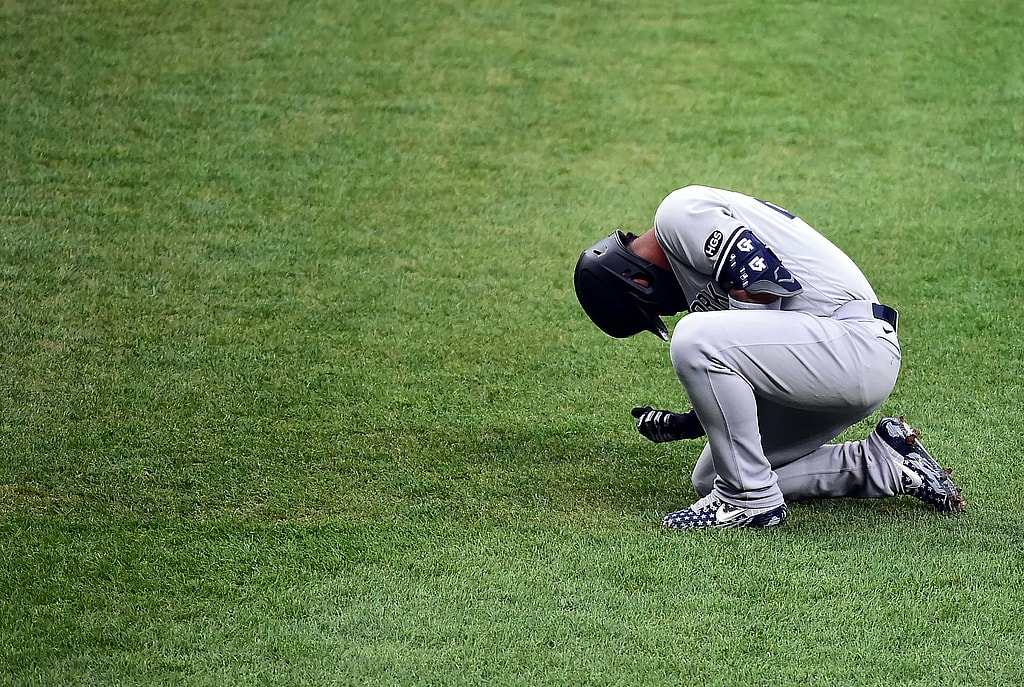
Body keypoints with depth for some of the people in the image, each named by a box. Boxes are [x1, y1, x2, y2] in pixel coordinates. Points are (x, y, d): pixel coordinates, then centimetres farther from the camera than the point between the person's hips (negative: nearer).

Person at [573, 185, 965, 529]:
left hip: (854, 341, -11)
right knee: (710, 479, 14)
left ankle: (750, 497, -13)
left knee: (695, 339, -25)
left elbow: (767, 279, -19)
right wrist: (689, 423, 15)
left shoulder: (679, 213, -6)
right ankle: (884, 464, 14)